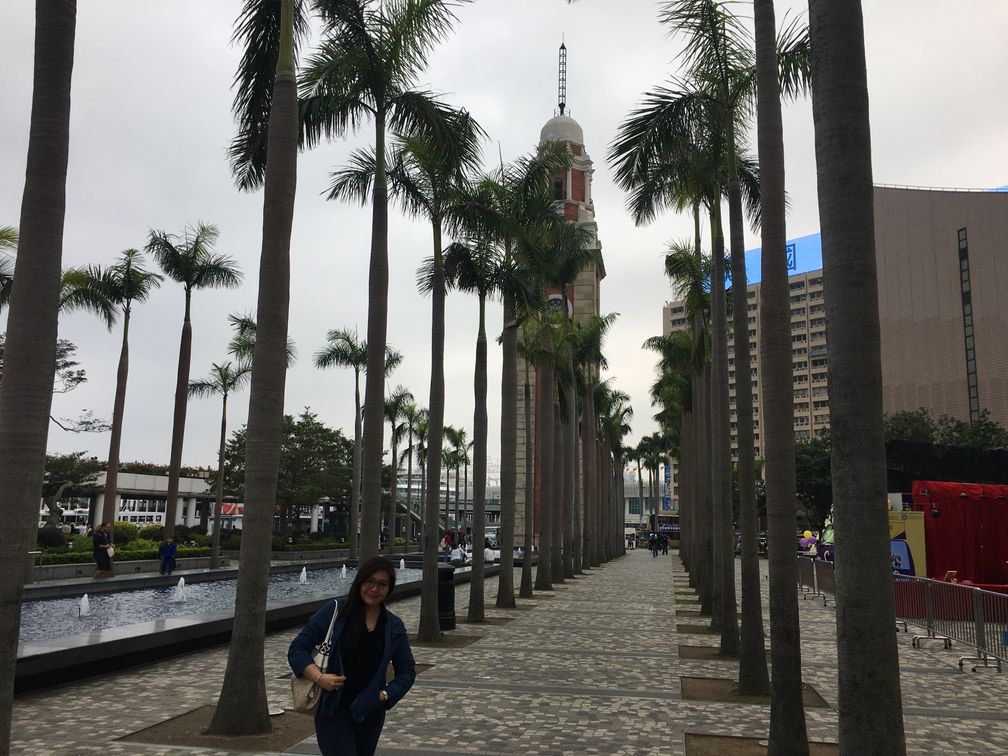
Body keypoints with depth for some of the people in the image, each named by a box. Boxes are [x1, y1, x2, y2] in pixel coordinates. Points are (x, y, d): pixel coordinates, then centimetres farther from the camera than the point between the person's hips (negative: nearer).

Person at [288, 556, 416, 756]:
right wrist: (319, 677, -19)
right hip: (332, 711, -3)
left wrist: (385, 695, -7)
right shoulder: (334, 612, -6)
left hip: (370, 715, 4)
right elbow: (297, 649, -5)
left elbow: (407, 671, 8)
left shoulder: (394, 627, 2)